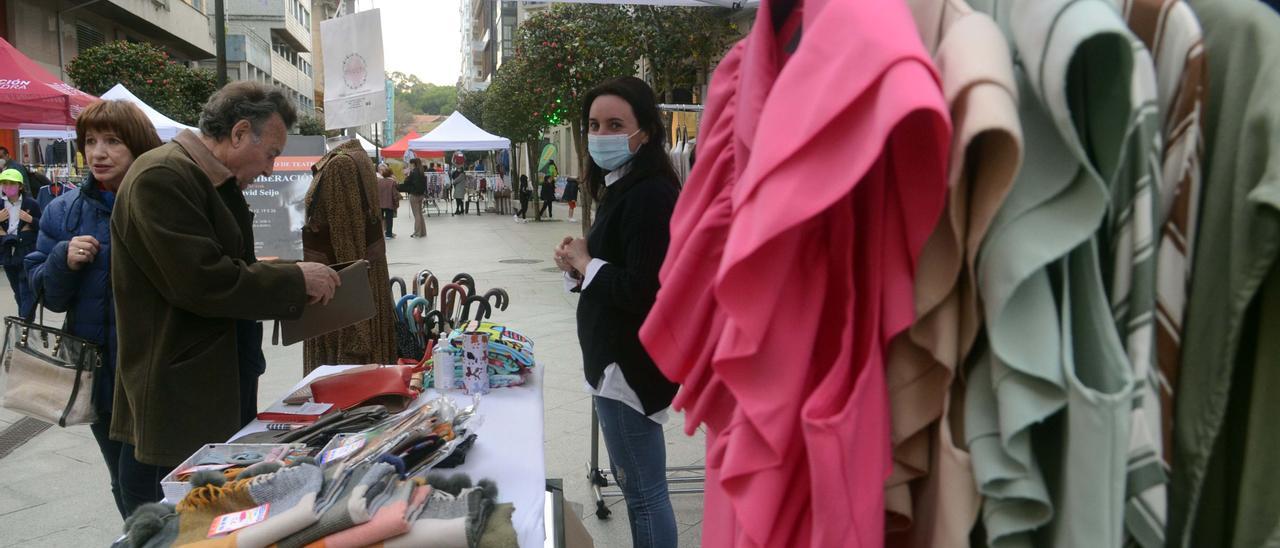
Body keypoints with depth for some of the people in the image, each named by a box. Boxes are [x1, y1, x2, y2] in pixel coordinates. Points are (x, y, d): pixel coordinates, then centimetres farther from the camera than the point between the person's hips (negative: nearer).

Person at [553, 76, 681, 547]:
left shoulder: (651, 195, -19)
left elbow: (643, 291, -26)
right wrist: (576, 265, 0)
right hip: (615, 358, 10)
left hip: (632, 365, -10)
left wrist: (585, 264, -12)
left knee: (643, 491, 0)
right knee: (634, 483, 20)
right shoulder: (621, 187, 13)